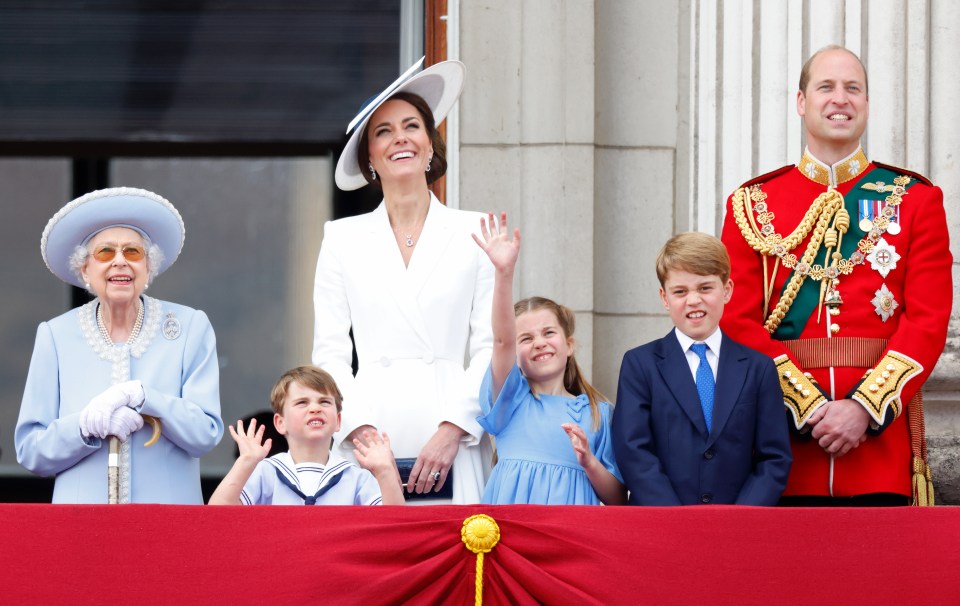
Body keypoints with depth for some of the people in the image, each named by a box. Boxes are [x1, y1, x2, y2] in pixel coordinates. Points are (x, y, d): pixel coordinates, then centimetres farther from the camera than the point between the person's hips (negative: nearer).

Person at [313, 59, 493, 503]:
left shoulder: (474, 233, 9)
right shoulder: (343, 239, 13)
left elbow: (490, 347, 4)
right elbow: (329, 353, 8)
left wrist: (452, 431, -8)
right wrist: (361, 430, -7)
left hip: (451, 450, -1)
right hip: (370, 448, 1)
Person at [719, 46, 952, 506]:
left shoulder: (915, 199, 8)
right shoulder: (753, 205, 8)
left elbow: (929, 321, 0)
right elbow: (740, 323, 1)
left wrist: (864, 408, -13)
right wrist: (811, 407, -12)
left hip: (881, 429, 0)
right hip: (786, 441, 0)